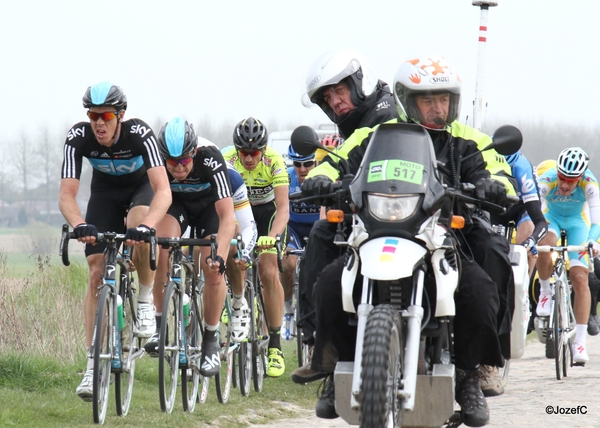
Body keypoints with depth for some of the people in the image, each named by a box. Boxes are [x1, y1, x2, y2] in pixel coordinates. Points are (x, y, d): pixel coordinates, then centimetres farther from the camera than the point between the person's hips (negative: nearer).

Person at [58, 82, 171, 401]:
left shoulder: (140, 134, -35)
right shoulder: (78, 138, -28)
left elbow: (163, 191, -43)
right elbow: (66, 195, -31)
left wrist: (145, 226, -60)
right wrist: (79, 225, -52)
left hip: (141, 186, -2)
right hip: (105, 191, 2)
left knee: (137, 223, -37)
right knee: (97, 273, -9)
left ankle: (146, 301, -14)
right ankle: (94, 364, -6)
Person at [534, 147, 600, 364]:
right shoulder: (547, 181, -32)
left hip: (576, 222, 0)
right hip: (551, 218, 0)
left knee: (580, 279, -14)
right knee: (544, 246, -36)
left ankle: (580, 342, -11)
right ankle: (545, 291, -7)